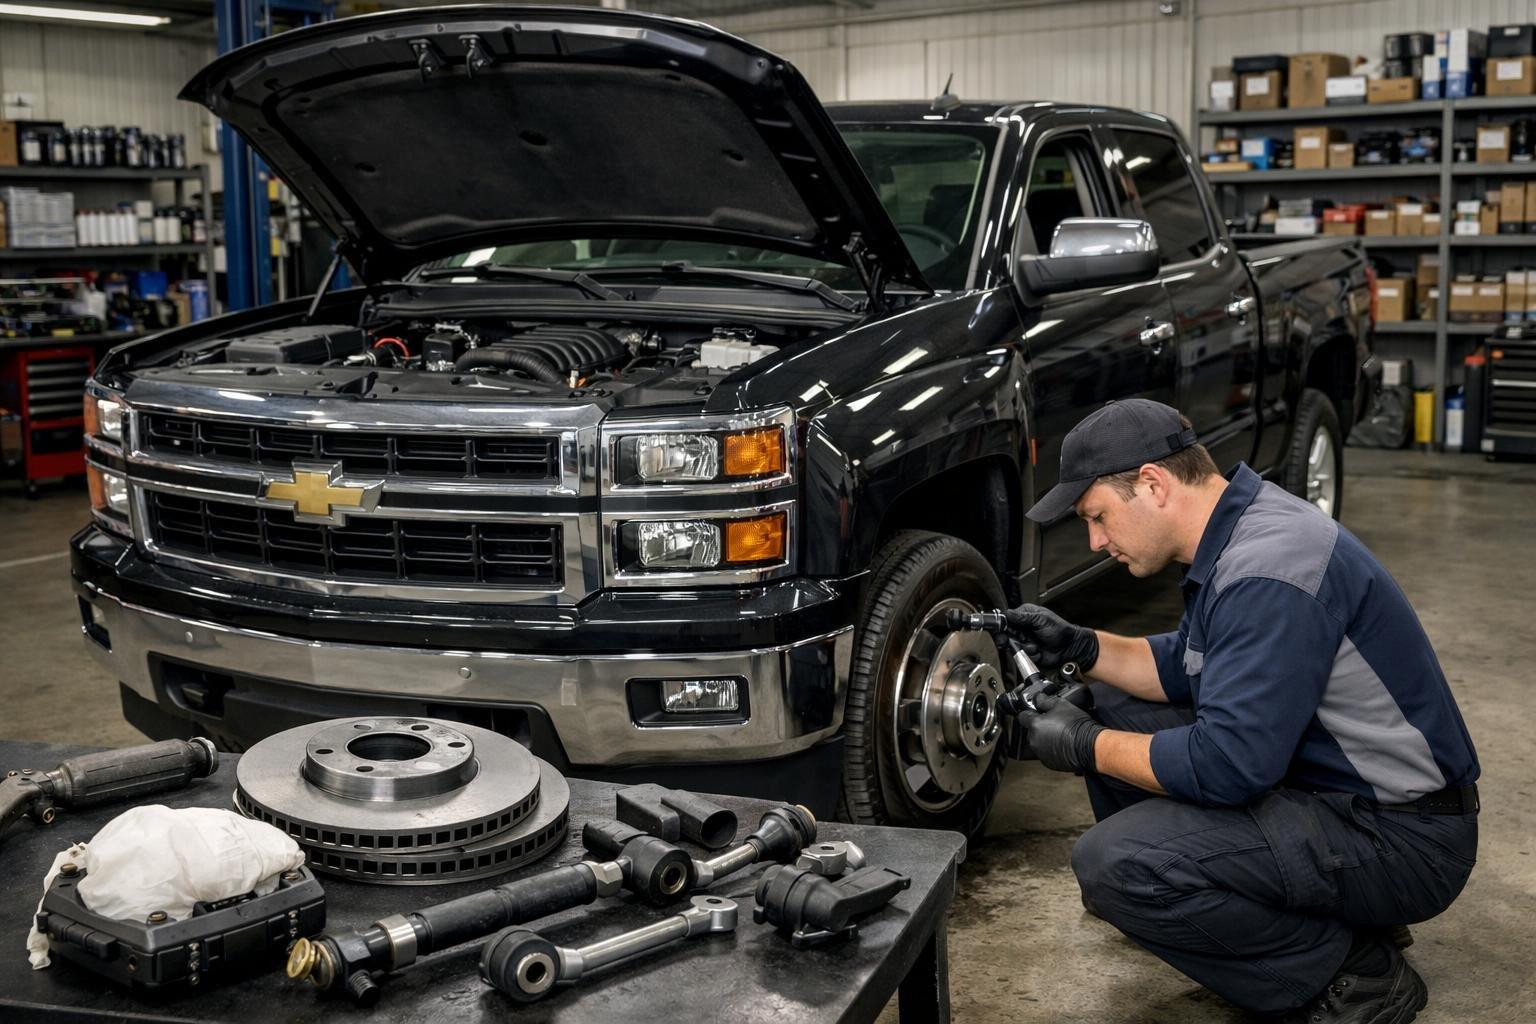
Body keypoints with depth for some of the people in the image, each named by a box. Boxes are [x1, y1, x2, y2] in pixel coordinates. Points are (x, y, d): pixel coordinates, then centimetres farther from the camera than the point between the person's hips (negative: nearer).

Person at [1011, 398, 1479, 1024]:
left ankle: (1351, 972, -6)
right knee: (1118, 708, 12)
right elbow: (1183, 669, 19)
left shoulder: (1267, 572, -26)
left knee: (1114, 864, -24)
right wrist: (1079, 649, 4)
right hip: (1321, 780, 10)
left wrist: (1085, 747, -15)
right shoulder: (1236, 533, 5)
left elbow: (1227, 766, -29)